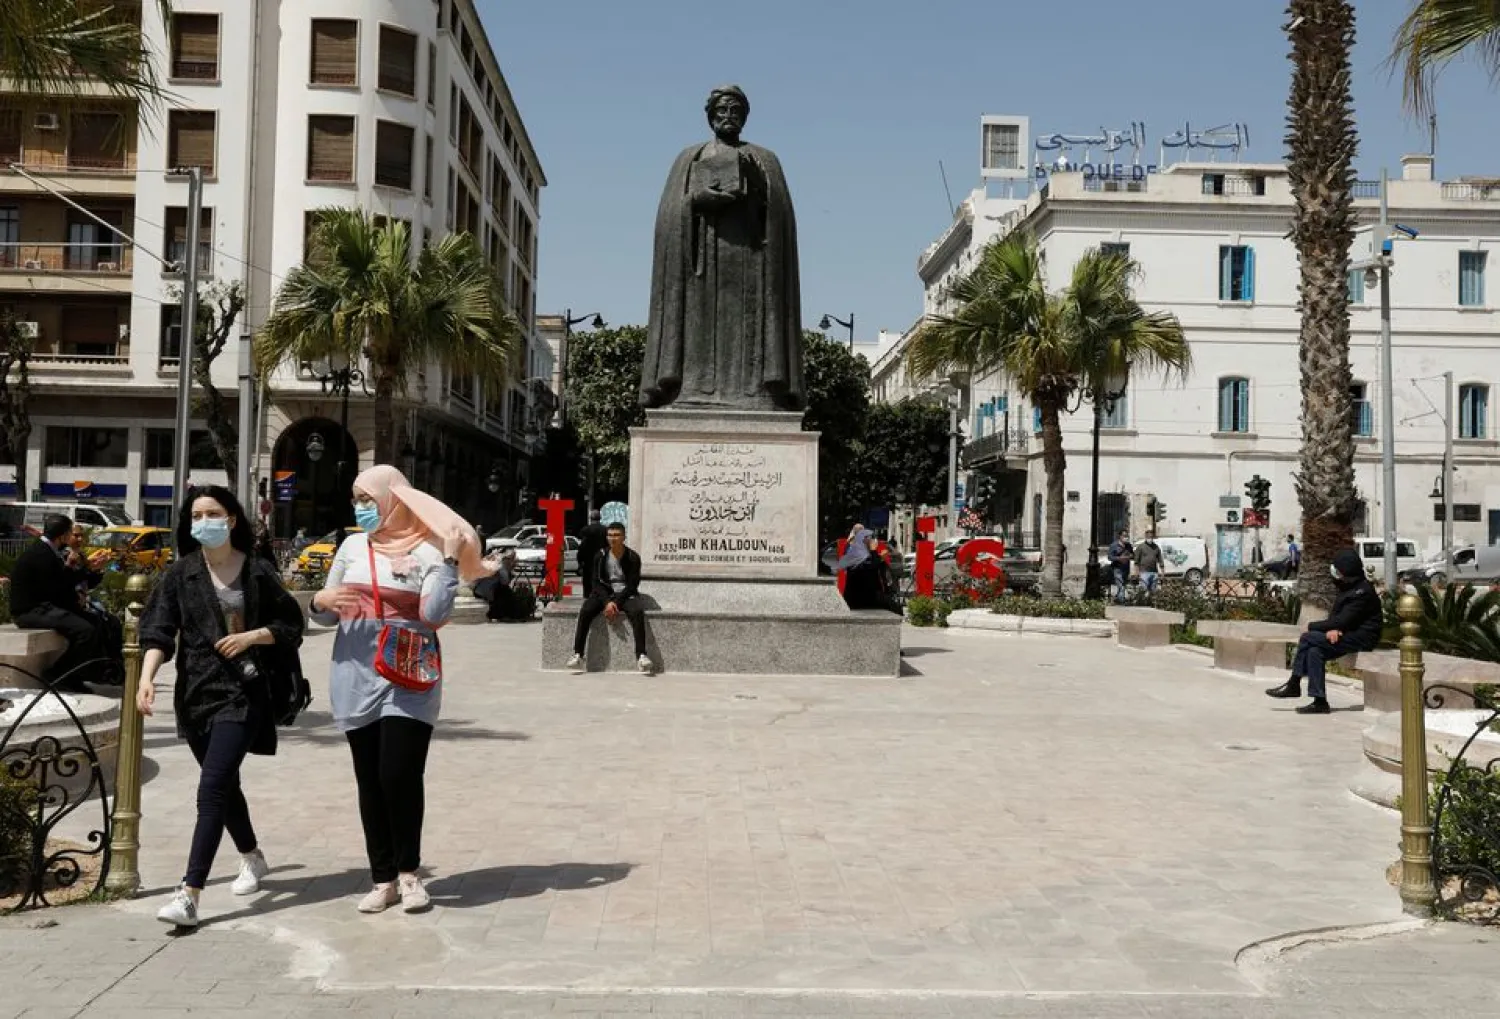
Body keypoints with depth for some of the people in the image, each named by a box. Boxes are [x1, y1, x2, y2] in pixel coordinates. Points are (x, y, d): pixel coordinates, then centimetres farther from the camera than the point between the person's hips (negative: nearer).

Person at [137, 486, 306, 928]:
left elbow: (290, 625, 6)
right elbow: (159, 630, -5)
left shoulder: (257, 572, -2)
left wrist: (251, 636, -11)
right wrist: (147, 677, -20)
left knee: (212, 789, -13)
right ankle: (252, 858, 40)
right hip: (195, 691, 4)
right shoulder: (181, 573, 3)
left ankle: (189, 895, -14)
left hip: (242, 692, -4)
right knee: (225, 784, 17)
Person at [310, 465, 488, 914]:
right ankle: (383, 880, 16)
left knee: (400, 775, -10)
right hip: (356, 680, 4)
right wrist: (320, 601, -6)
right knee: (370, 782, 7)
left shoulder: (427, 550, -4)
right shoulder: (352, 546, 10)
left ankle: (409, 872, 10)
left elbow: (434, 613, -15)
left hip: (408, 683, -4)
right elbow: (328, 615, 16)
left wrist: (450, 560, -17)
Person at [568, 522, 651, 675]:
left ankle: (641, 656, -39)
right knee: (585, 612, -27)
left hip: (625, 594, -2)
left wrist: (616, 602, -19)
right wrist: (607, 602, -18)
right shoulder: (600, 556, 3)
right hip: (604, 593, 2)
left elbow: (633, 585, -7)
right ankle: (577, 656, -29)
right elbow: (596, 582, -1)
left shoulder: (633, 557, -2)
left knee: (637, 612, -33)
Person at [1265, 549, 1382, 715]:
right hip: (1350, 634, 9)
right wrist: (1332, 629, -12)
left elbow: (1342, 620, -22)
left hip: (1361, 638, -9)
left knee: (1308, 638, -19)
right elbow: (1335, 616, 13)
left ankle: (1293, 685, -12)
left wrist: (1312, 626, -11)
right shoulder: (1348, 588, 14)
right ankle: (1319, 702, -13)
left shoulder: (1362, 592, -17)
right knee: (1315, 651, -12)